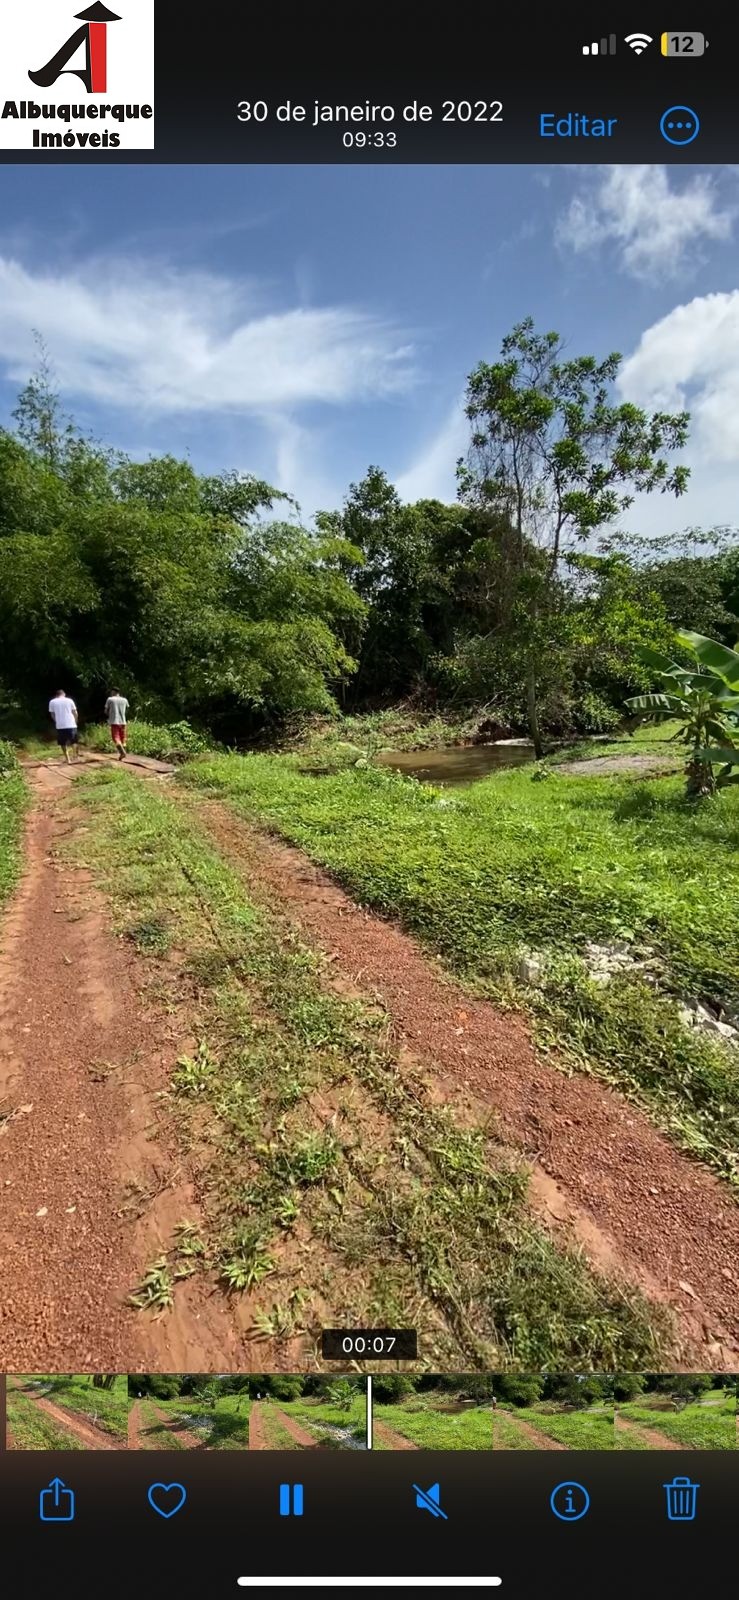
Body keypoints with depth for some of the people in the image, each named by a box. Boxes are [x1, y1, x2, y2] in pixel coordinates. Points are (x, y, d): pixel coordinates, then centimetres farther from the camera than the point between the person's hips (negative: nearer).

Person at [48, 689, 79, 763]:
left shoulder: (52, 702, 5)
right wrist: (75, 722, 21)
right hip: (71, 724, 0)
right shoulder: (69, 700, 5)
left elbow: (52, 715, 8)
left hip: (60, 726, 0)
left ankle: (67, 759, 8)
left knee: (63, 743, 9)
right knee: (73, 741, 16)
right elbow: (75, 713, 5)